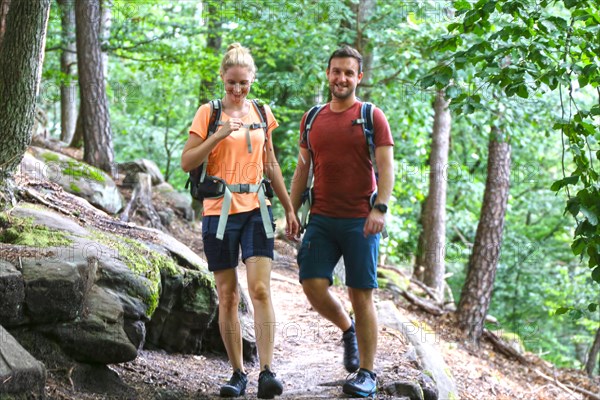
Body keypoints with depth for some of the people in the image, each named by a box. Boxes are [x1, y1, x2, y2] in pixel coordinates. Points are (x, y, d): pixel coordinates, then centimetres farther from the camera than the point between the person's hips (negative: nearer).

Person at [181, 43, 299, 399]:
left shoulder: (262, 113, 11)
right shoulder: (208, 113, 1)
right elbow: (187, 162, -5)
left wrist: (289, 208, 19)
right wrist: (219, 135, -18)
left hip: (255, 210, 2)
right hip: (219, 211, -2)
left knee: (261, 289, -12)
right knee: (228, 296, 3)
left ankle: (267, 371, -16)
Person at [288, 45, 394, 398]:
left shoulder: (372, 117, 0)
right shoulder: (313, 119, 13)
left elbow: (387, 167, -8)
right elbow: (302, 170, 17)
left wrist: (380, 208, -21)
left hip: (360, 221, -4)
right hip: (321, 220, 4)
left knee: (361, 295, -2)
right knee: (313, 286, -8)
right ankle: (348, 329, 22)